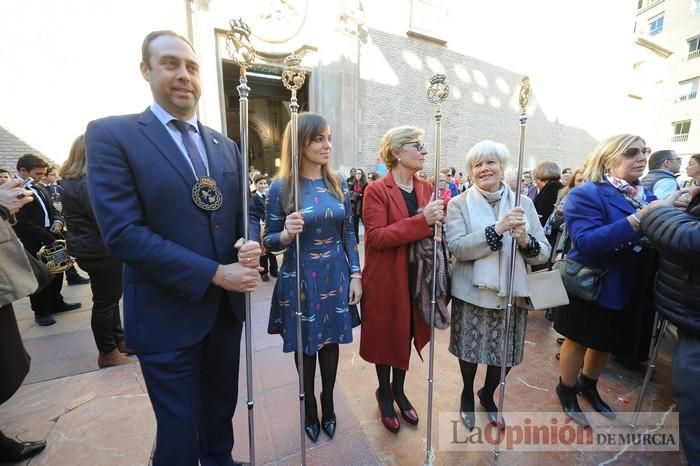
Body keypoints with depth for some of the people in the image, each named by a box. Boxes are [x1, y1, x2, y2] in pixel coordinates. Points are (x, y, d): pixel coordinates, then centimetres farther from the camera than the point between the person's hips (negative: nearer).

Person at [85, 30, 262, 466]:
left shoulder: (226, 146, 8)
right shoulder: (111, 134, -7)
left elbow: (248, 213, 9)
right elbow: (123, 232, -17)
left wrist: (250, 244, -14)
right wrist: (214, 273, -20)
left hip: (226, 305, 5)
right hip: (168, 313, -5)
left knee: (221, 410, 27)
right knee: (179, 430, 16)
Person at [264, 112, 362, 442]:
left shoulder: (338, 184, 1)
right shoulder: (281, 187, -10)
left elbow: (348, 234, 4)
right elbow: (269, 241, -6)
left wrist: (355, 275, 1)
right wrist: (286, 234, -28)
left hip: (336, 276, 3)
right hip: (300, 279, -2)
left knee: (331, 341, 18)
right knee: (306, 345, 16)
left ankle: (328, 402, 43)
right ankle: (309, 407, 43)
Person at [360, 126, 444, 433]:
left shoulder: (427, 188, 7)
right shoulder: (376, 190, -13)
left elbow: (434, 227, 13)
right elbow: (375, 236, -22)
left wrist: (438, 219, -10)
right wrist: (421, 220, -28)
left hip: (417, 277, 6)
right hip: (386, 279, -5)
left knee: (407, 334, 19)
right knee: (387, 336, 13)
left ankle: (399, 390, 43)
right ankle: (384, 394, 40)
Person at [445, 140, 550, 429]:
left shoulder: (524, 204, 2)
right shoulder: (459, 204, -6)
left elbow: (544, 253, 0)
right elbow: (457, 248, -19)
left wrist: (526, 241, -21)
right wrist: (497, 229, -28)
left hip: (512, 295, 3)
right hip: (472, 294, -2)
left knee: (505, 356, 17)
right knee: (470, 352, 15)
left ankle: (487, 395, 49)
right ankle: (467, 393, 47)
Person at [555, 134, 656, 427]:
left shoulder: (647, 196, 3)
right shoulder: (587, 194, -18)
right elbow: (586, 241, -31)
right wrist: (641, 219, -35)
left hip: (628, 288, 7)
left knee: (607, 342, 23)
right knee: (579, 341, 12)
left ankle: (588, 386, 48)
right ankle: (567, 390, 36)